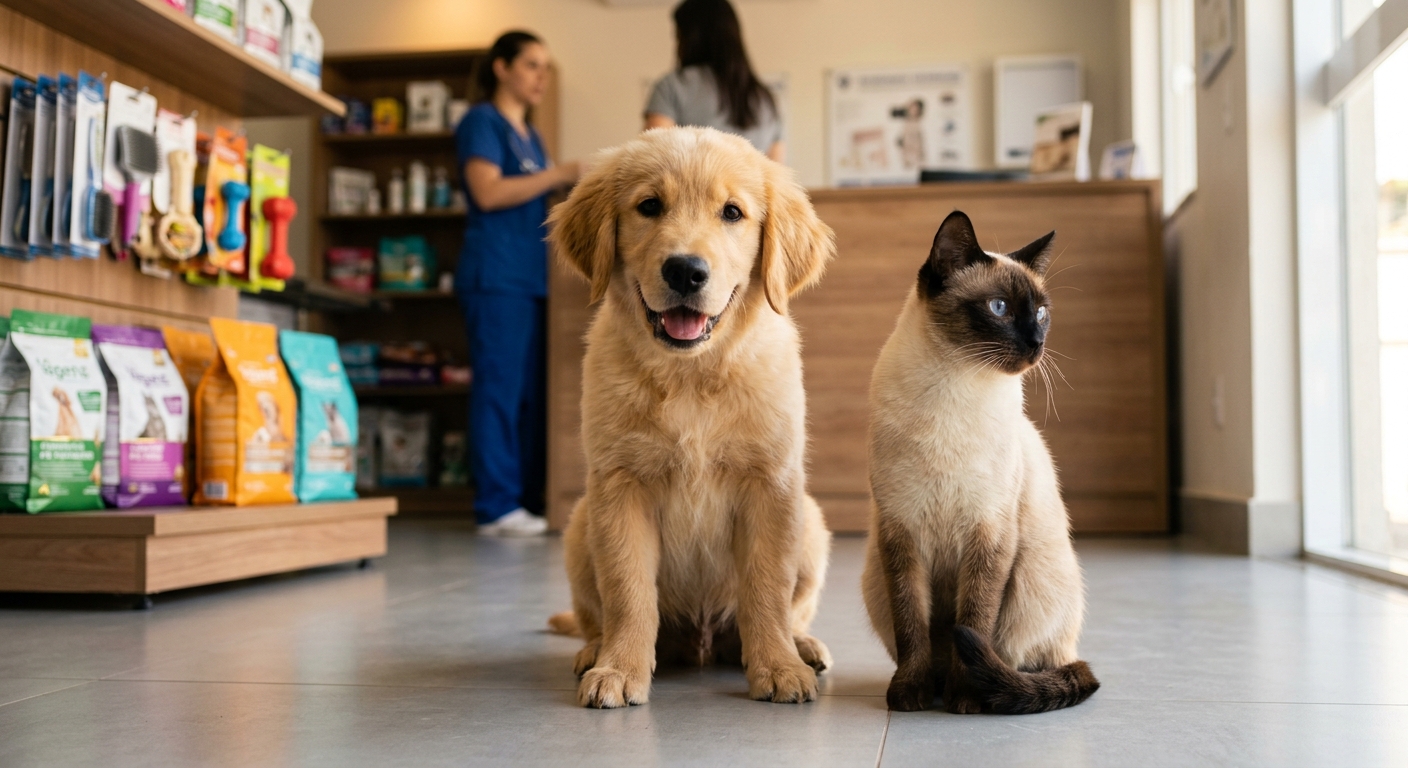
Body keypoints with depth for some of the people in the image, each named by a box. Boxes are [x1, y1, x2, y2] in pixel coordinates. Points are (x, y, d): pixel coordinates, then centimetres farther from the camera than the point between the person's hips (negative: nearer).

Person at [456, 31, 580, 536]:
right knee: (499, 388, -10)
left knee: (533, 395, 4)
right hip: (496, 276, -8)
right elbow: (488, 193, -13)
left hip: (533, 278, 8)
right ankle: (497, 508, -8)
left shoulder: (529, 134, 25)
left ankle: (528, 502, 7)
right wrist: (558, 174, -13)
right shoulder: (482, 121, 1)